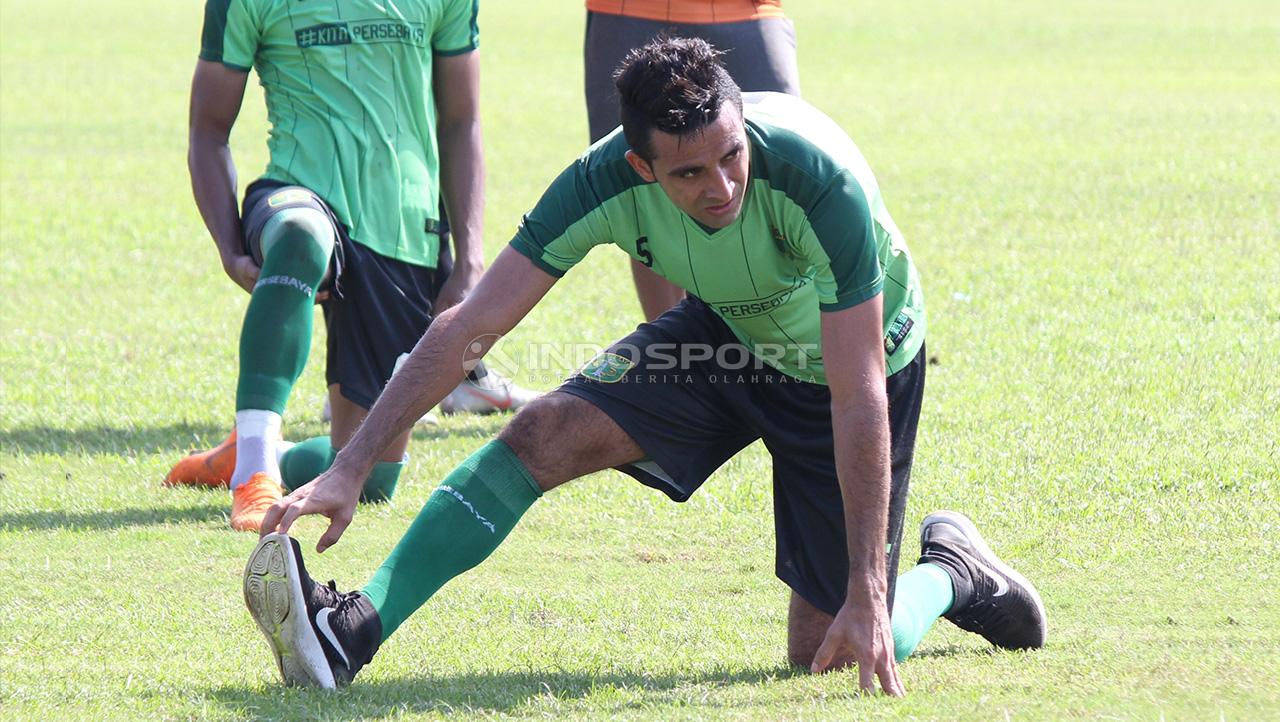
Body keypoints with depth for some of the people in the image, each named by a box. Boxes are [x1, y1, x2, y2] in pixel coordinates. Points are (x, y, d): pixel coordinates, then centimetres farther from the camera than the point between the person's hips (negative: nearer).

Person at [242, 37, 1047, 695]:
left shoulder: (820, 180, -39)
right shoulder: (606, 183, -28)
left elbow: (859, 401, -35)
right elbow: (469, 327, -25)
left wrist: (869, 597, -35)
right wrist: (350, 469, -32)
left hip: (847, 360, -3)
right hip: (728, 332, 3)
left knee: (829, 652, -5)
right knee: (547, 432, -20)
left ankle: (950, 571, 26)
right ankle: (352, 630, -18)